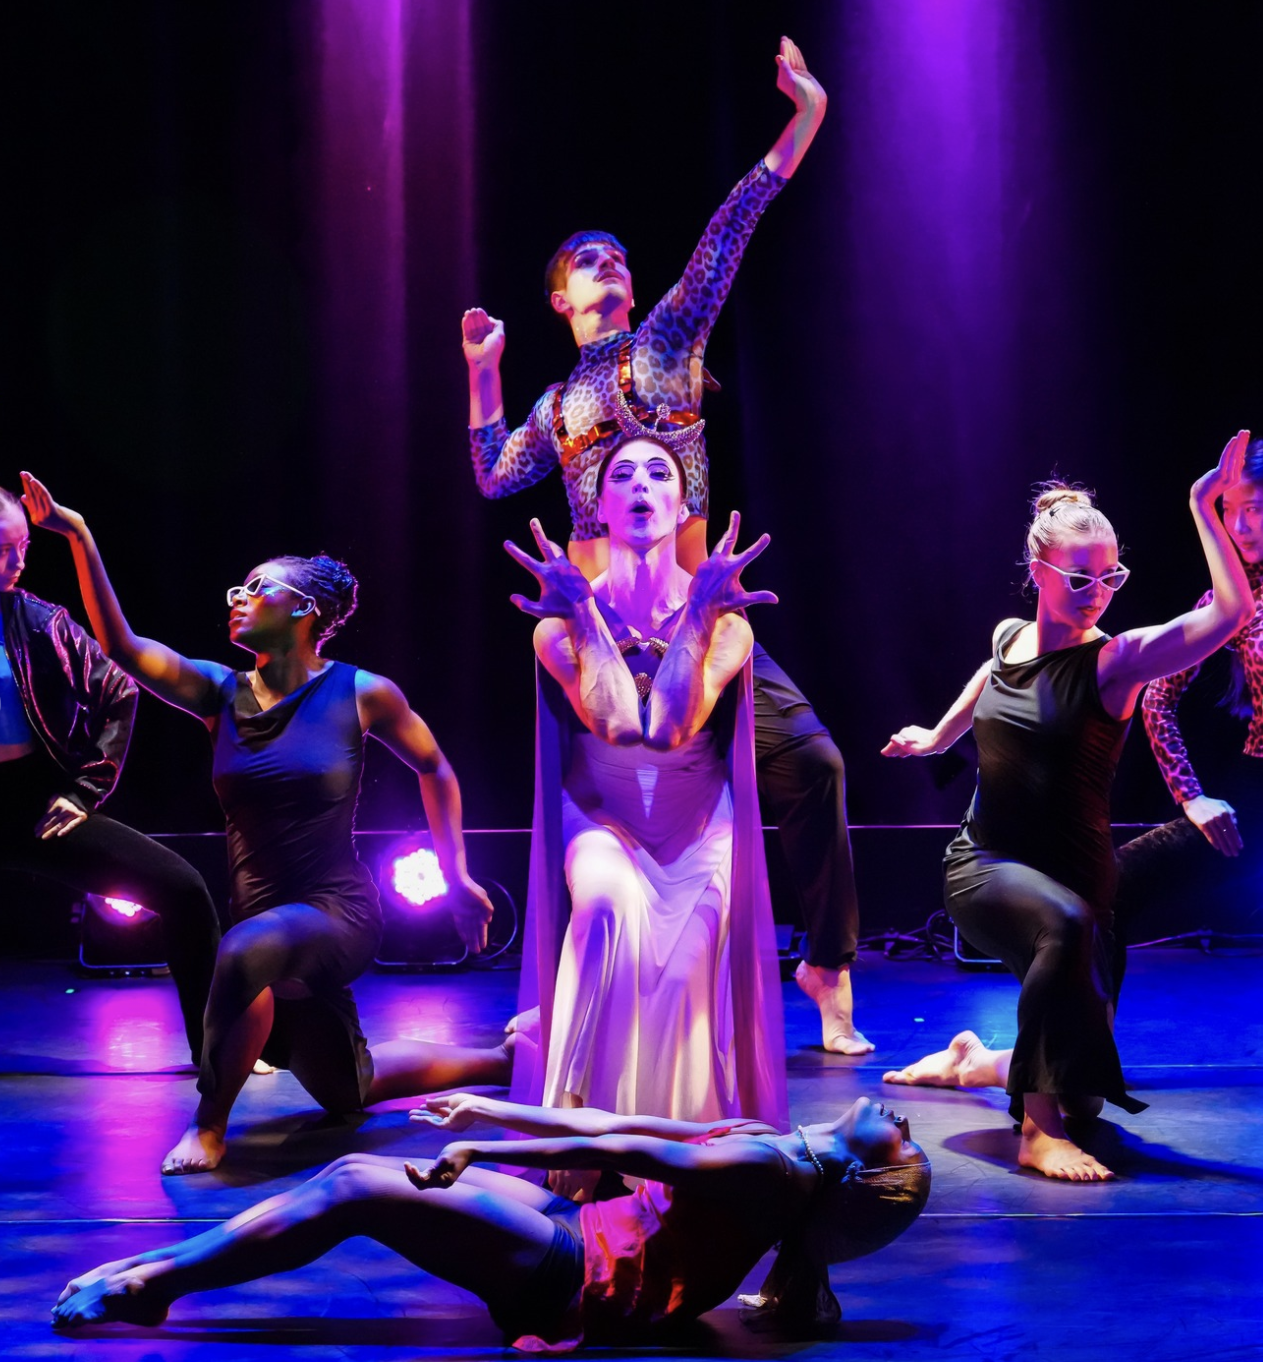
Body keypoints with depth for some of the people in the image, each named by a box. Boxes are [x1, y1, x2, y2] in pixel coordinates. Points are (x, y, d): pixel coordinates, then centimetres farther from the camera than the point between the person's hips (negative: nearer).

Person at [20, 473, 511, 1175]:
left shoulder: (361, 693, -8)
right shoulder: (221, 693, 1)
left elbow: (435, 770, 6)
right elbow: (120, 643, -10)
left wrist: (456, 875, 7)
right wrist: (79, 535, -17)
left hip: (339, 914, -6)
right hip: (268, 919, 6)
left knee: (249, 950, -40)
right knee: (347, 1089, 20)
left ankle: (210, 1125, -20)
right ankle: (503, 1059, 41)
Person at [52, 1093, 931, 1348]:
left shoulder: (778, 1166, -13)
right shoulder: (764, 1140, 14)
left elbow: (622, 1150, -18)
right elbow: (616, 1126, 13)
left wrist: (481, 1150, -20)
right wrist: (493, 1113, 13)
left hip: (576, 1278, -8)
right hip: (578, 1235, 8)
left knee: (355, 1192, -16)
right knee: (355, 1172, 2)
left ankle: (148, 1283, -10)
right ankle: (148, 1268, 2)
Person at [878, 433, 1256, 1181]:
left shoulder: (1116, 659, -12)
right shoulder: (1009, 637, 1)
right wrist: (933, 736, 39)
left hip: (1075, 874, 0)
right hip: (982, 864, 0)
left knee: (1082, 1085, 8)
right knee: (1064, 924, -38)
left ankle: (975, 1061, 42)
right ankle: (1038, 1133, -30)